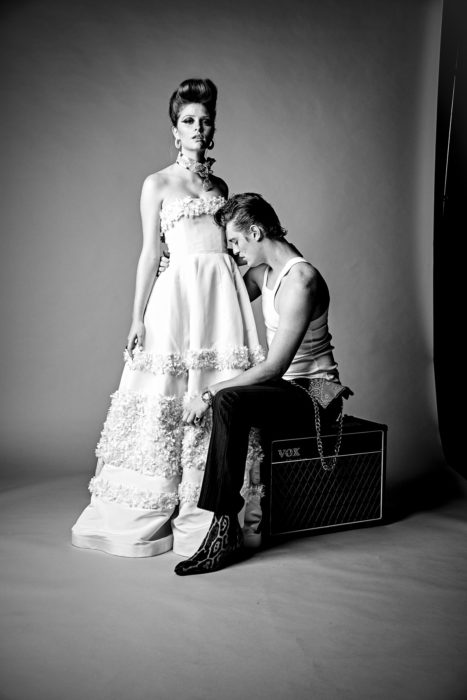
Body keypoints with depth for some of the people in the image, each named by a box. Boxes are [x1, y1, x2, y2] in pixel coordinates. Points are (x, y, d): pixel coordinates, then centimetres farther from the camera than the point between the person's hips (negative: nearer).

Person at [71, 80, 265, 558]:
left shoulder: (219, 186, 19)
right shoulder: (158, 184, 7)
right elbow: (150, 253, 3)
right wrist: (137, 317, -3)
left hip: (223, 294, 4)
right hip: (179, 294, -4)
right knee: (167, 397, -3)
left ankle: (209, 514, 11)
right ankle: (143, 516, 12)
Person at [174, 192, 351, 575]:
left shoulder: (300, 280, -21)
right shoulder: (265, 271, 9)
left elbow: (274, 366, -25)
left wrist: (210, 394, -23)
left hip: (314, 394, -9)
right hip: (287, 388, 10)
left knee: (228, 402, -31)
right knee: (211, 394, 0)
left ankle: (225, 533, -27)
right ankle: (189, 499, 7)